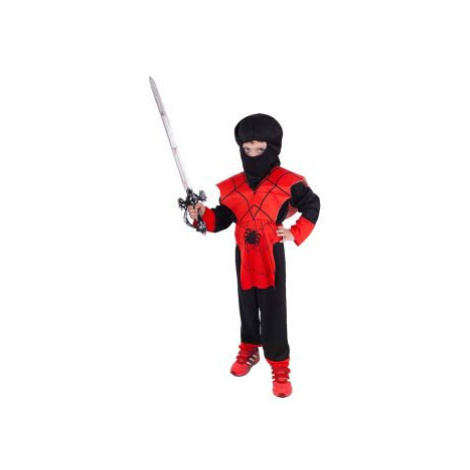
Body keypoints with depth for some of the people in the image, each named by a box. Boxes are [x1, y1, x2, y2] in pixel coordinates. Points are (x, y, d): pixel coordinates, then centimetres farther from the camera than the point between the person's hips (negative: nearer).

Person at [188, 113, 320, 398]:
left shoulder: (287, 182, -11)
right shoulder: (233, 186, 0)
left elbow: (312, 206, 2)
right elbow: (222, 219, 2)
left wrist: (296, 234, -6)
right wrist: (203, 214, -17)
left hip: (272, 256, -4)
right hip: (244, 256, 4)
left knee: (273, 312, -3)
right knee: (247, 307, 18)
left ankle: (280, 367, 9)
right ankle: (249, 350, 39)